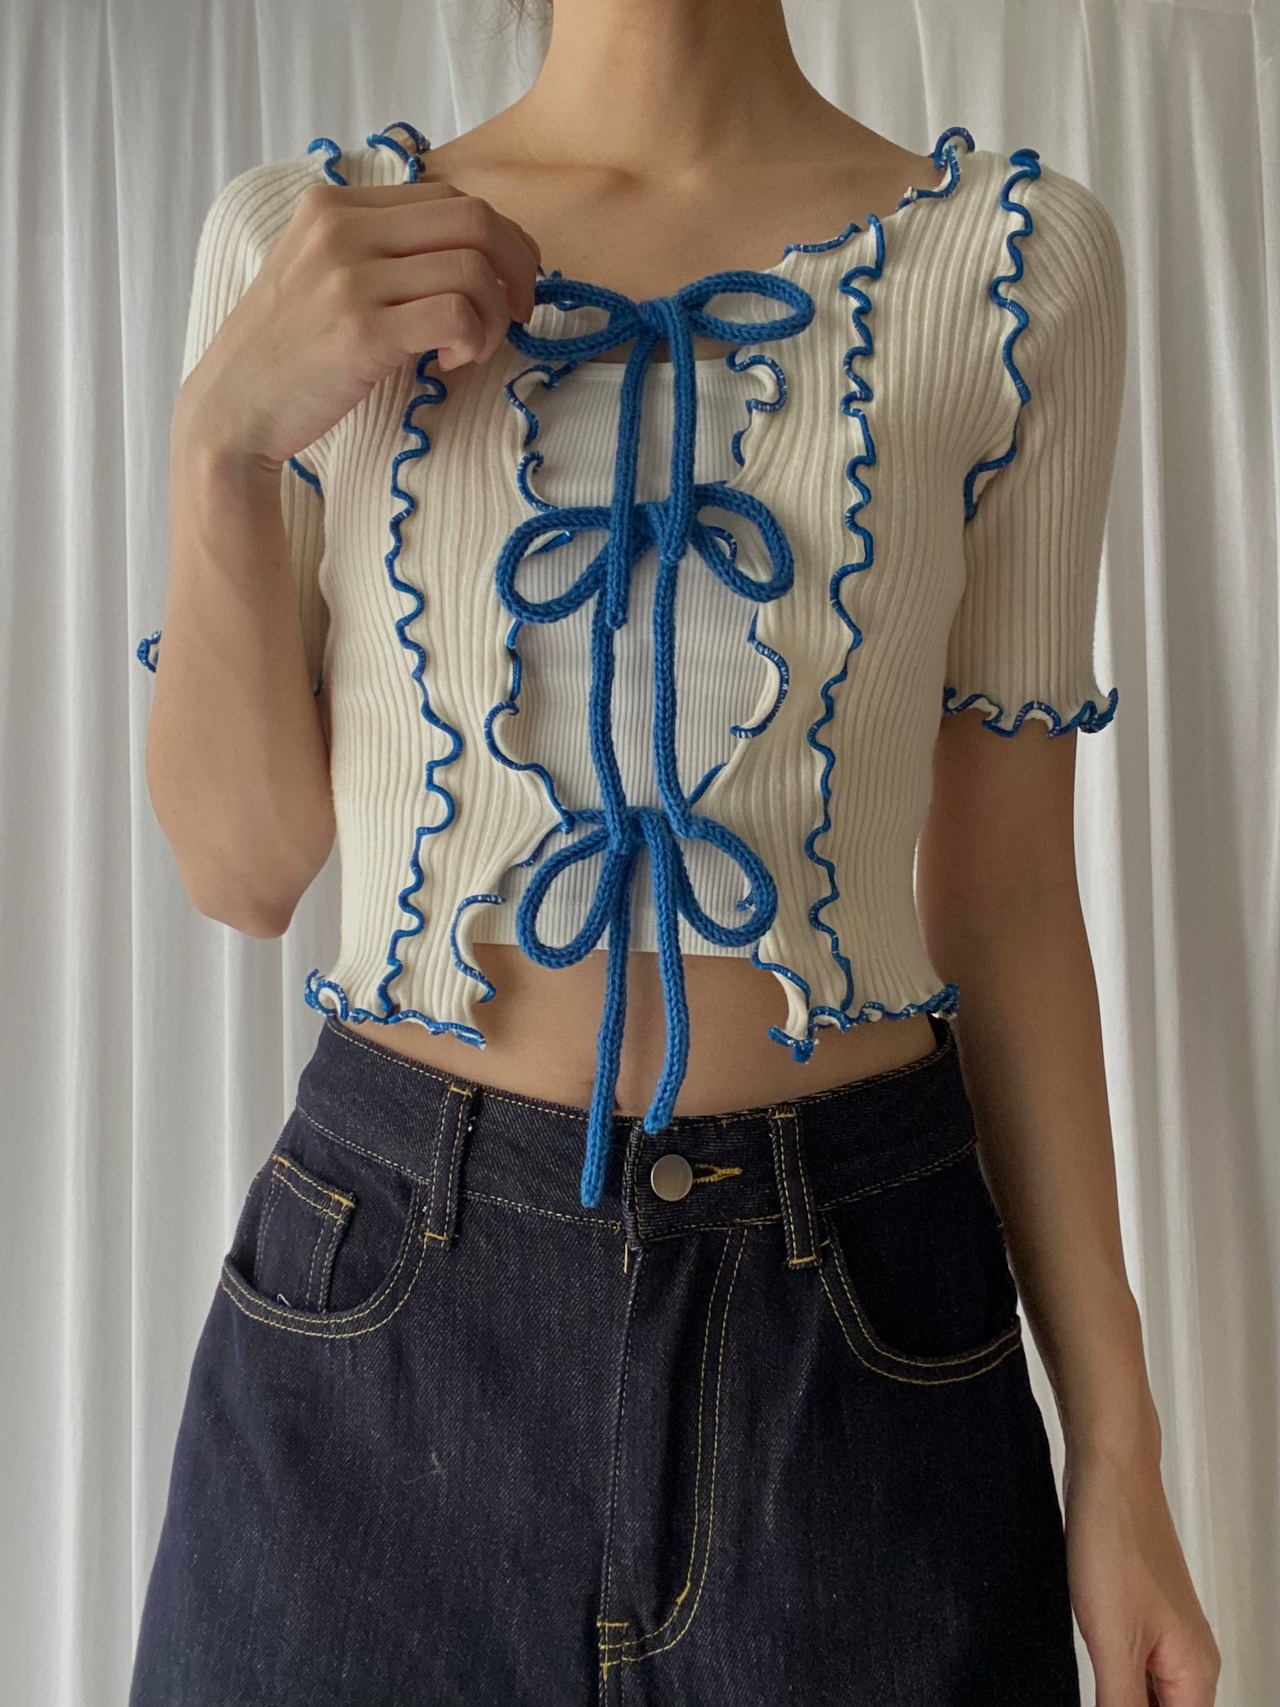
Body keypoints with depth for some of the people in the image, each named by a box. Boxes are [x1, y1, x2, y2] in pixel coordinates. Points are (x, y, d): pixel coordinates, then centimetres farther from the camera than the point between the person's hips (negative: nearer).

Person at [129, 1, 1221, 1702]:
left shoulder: (1027, 254, -1)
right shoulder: (294, 242, 1)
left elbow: (1006, 891, 0)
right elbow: (244, 869, 2)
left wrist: (1116, 1442, 1)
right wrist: (220, 434, -13)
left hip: (858, 1303, 0)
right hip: (380, 1301, 1)